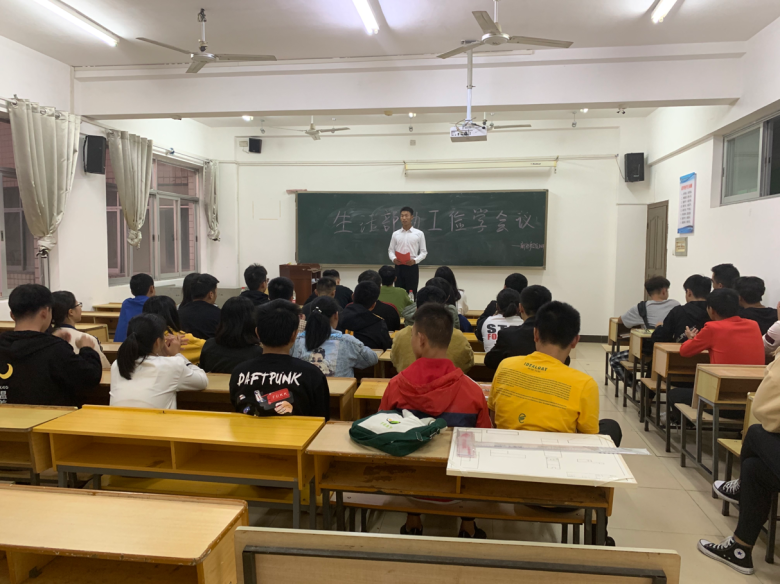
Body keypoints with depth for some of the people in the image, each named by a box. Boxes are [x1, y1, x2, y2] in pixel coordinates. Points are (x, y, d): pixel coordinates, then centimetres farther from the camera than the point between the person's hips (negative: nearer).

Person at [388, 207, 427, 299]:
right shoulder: (395, 234, 7)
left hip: (412, 266, -2)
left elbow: (424, 251, 2)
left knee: (412, 293, 1)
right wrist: (393, 259, -11)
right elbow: (391, 250, 10)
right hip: (399, 266, 2)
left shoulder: (419, 233, 2)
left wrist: (415, 260, -15)